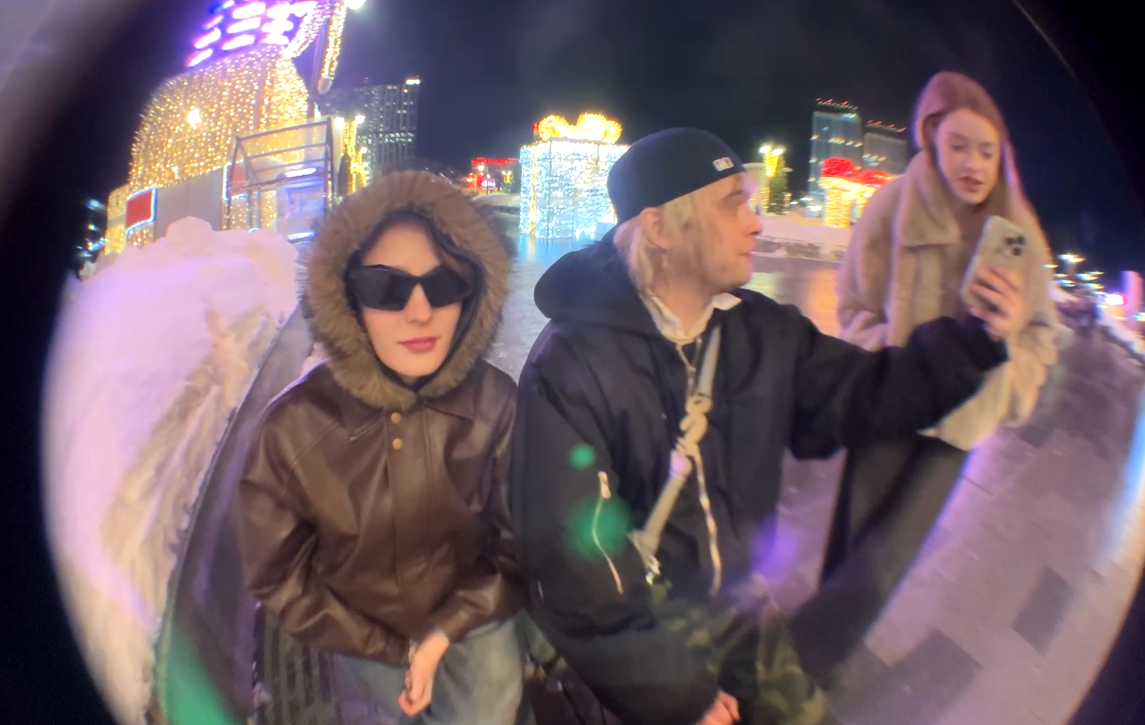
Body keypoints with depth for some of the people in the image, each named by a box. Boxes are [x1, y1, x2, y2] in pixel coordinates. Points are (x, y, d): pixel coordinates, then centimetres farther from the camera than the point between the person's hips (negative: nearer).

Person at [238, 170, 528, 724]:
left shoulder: (494, 401, -23)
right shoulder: (295, 425, -24)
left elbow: (518, 542, -9)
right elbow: (278, 574, -9)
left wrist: (444, 634, -15)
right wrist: (392, 649, -7)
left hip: (472, 618, 0)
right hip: (366, 633, 0)